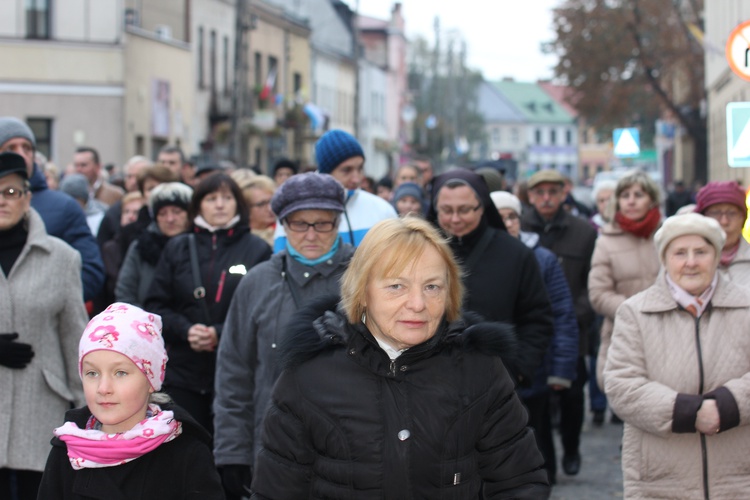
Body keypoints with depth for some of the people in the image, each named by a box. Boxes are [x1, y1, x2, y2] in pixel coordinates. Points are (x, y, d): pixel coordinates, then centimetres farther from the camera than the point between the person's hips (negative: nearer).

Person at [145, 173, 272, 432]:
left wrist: (221, 334, -15)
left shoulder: (257, 250, 3)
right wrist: (185, 330, -9)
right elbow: (156, 305, 9)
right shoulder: (177, 248, 12)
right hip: (183, 373, 2)